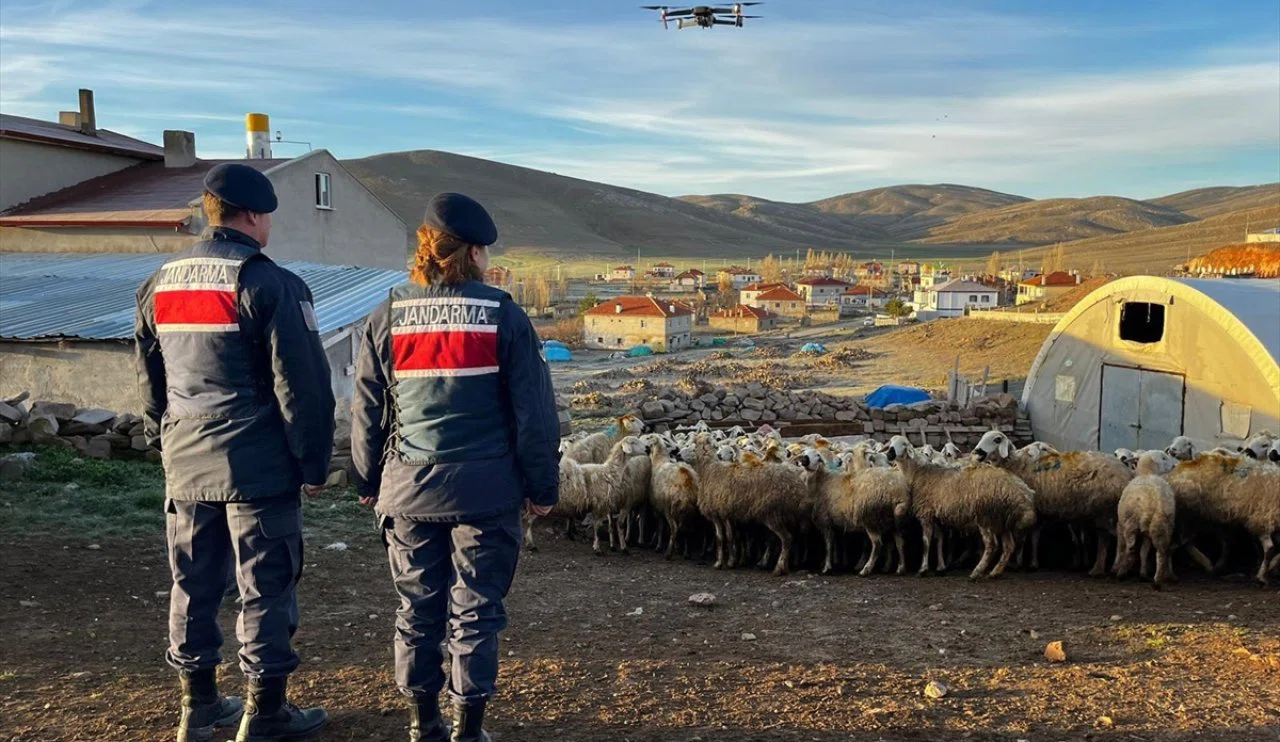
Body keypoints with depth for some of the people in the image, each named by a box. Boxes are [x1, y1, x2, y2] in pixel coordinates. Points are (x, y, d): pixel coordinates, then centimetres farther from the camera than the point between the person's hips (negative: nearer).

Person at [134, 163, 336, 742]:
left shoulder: (160, 285, 10)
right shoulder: (270, 285, -12)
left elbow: (149, 379, 18)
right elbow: (302, 384, -14)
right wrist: (313, 462, -7)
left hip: (186, 466, 7)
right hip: (257, 466, -7)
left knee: (193, 585, 15)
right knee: (265, 589, 3)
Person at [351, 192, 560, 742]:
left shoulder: (387, 318, 2)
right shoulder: (503, 317, -6)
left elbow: (366, 411, 7)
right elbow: (533, 411, -4)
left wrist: (368, 482, 18)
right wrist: (543, 485, 4)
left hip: (409, 490, 3)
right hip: (485, 490, -2)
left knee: (417, 610, 14)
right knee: (475, 612, 8)